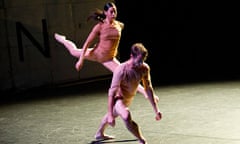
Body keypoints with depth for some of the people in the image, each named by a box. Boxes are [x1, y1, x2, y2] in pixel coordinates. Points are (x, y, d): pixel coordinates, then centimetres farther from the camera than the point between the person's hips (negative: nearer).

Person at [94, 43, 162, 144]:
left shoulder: (145, 68, -18)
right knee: (127, 117, -37)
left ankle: (99, 134, 60)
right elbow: (112, 93, -30)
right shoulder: (121, 70, -34)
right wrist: (110, 115, -33)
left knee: (114, 114, 32)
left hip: (129, 99, 7)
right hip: (118, 98, -7)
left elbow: (148, 88, -5)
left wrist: (156, 109, -6)